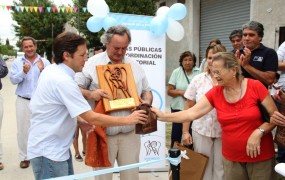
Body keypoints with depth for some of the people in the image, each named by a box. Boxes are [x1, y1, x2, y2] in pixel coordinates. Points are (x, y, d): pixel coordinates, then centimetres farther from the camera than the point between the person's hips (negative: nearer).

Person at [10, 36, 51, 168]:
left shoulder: (45, 62, 1)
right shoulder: (17, 62, 4)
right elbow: (13, 80, -5)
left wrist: (42, 70, -21)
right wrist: (24, 72, -20)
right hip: (23, 101, 1)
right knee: (23, 129, 6)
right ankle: (24, 157, 17)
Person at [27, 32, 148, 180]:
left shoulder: (51, 70, 3)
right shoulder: (63, 81, -26)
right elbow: (93, 118, -26)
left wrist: (79, 120, 6)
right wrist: (128, 120, -17)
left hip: (55, 148, 9)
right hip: (48, 151, -9)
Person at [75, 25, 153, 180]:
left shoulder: (135, 66, 9)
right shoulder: (93, 63, -4)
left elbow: (147, 90, 17)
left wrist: (147, 102, -4)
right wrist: (89, 94, -22)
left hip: (130, 133, 3)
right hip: (103, 133, -3)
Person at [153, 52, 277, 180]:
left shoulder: (255, 86, -12)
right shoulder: (215, 93, -4)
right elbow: (191, 113, -10)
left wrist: (259, 132, -22)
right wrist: (163, 116, -18)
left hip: (261, 157, -2)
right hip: (231, 157, 3)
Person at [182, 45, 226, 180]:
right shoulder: (198, 79, 2)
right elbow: (188, 106, 5)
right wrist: (185, 131, 2)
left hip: (224, 132, -1)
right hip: (201, 131, 1)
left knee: (221, 168, 10)